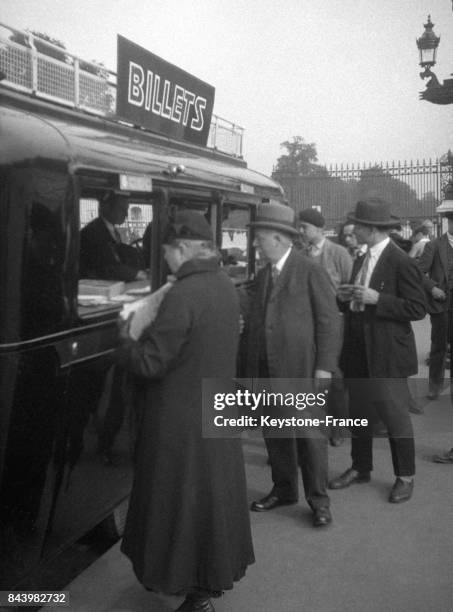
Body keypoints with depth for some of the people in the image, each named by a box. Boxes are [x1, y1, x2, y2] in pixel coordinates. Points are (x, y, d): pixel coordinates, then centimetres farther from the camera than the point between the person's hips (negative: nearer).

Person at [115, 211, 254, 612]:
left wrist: (126, 340, -3)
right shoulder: (226, 286, 2)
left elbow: (150, 363, -22)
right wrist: (151, 333, 11)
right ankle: (221, 570, 38)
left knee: (184, 499, 8)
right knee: (216, 491, 21)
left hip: (183, 421, -8)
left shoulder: (182, 296, -24)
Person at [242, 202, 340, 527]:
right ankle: (284, 489, 32)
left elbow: (329, 320, -9)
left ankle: (318, 499, 18)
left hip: (301, 368, -6)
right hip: (266, 370, 6)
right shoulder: (262, 275, 11)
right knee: (274, 434, 14)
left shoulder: (311, 271, -8)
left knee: (310, 434, 3)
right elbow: (250, 317, 12)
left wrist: (325, 366, -13)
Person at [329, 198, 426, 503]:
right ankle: (361, 468, 32)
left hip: (387, 355, -8)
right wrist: (346, 298, -2)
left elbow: (418, 309, -16)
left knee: (395, 415, 4)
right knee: (359, 413, 16)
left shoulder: (402, 262, -14)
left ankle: (405, 477, 21)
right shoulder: (361, 262, 11)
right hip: (359, 352, 8)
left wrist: (376, 299, -23)